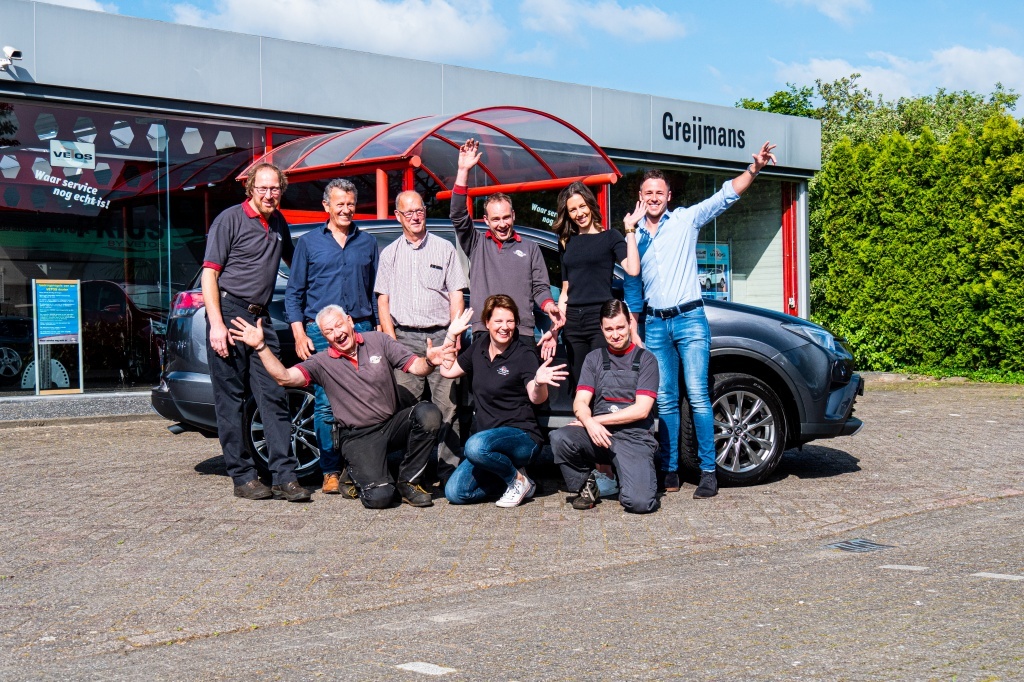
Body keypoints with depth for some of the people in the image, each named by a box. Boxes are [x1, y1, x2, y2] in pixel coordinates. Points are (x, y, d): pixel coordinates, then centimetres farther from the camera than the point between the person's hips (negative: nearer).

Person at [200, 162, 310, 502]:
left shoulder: (278, 222, 16)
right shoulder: (231, 219, -3)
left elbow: (295, 260, 34)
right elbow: (209, 273, -7)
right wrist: (216, 323, -16)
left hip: (261, 319, 6)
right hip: (229, 312, -6)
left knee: (274, 397, -1)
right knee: (231, 401, -1)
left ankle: (285, 477, 0)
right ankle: (243, 478, 5)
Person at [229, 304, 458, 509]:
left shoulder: (378, 341, 4)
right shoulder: (322, 363, 1)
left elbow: (416, 366, -2)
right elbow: (284, 377, -12)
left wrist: (430, 361, -25)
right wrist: (260, 347, -21)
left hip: (393, 423, 3)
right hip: (358, 437, -3)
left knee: (428, 413, -30)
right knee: (378, 497, -26)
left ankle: (408, 481, -8)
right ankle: (357, 472, 14)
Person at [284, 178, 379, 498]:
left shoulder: (367, 243, 15)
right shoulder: (309, 242, 11)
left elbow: (378, 291, 17)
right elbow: (294, 293, 10)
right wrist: (299, 333, -1)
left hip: (361, 329, 1)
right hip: (320, 332, -1)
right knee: (325, 404, -5)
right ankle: (331, 471, 3)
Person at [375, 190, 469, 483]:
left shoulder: (445, 249, 11)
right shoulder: (389, 254, 15)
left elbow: (456, 296, 9)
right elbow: (383, 300, 13)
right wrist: (392, 341, 1)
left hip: (440, 336, -1)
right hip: (404, 338, 1)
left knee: (447, 406, -5)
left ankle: (449, 469, -1)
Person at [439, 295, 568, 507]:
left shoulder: (524, 353, -10)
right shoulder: (479, 348, 9)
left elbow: (536, 398, -23)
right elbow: (448, 370, 17)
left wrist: (539, 382, -46)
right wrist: (452, 334, 12)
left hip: (522, 436, -6)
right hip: (489, 437, 6)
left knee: (476, 446, -38)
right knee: (454, 493, -9)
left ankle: (518, 479, -10)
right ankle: (510, 481, 10)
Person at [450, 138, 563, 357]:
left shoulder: (530, 248, 18)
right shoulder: (477, 245, 15)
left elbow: (540, 288, 14)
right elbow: (458, 216, 1)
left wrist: (550, 307, -9)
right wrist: (463, 171, -6)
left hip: (522, 333, 1)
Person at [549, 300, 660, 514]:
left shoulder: (645, 360, 5)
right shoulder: (594, 358, 15)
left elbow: (641, 409, -5)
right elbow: (580, 402, 4)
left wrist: (597, 420, -8)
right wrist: (589, 423, -20)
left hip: (634, 437, -3)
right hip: (598, 433, 3)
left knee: (639, 502, -26)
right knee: (559, 438, -31)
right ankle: (587, 486, -2)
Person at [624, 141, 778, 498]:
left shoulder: (686, 219, 5)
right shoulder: (633, 233, 13)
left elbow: (726, 195, -6)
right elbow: (631, 280, 19)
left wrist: (754, 168, -19)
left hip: (689, 319, -3)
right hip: (655, 324, 3)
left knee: (697, 396, -10)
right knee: (665, 400, 3)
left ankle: (708, 471, -7)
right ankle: (670, 469, 7)